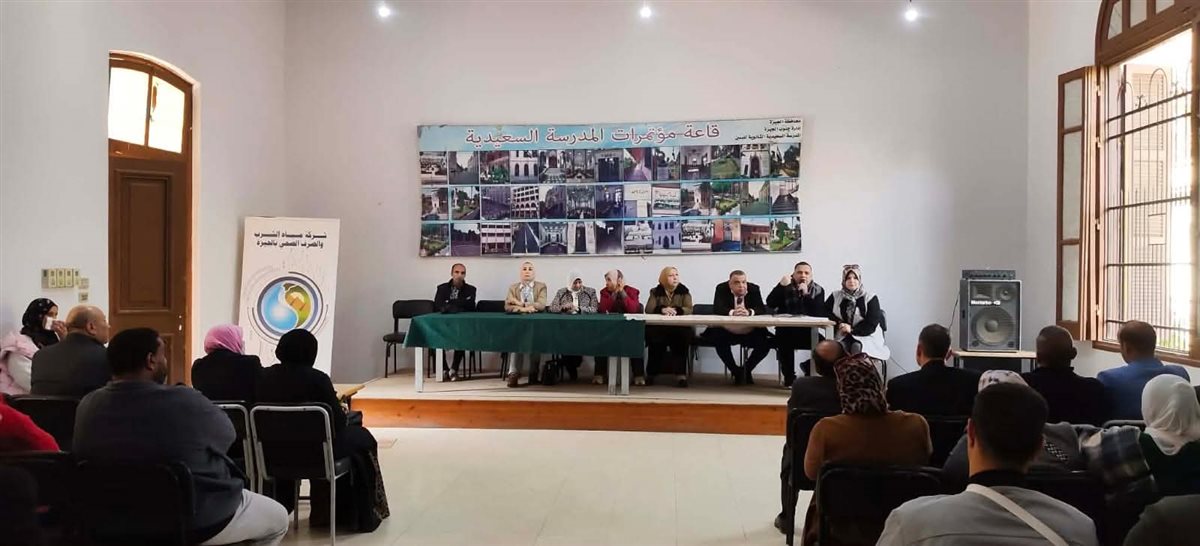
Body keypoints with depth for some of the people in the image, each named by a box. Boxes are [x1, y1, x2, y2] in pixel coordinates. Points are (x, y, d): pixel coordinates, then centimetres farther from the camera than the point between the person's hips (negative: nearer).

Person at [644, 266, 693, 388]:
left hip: (679, 328, 0)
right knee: (654, 339, -31)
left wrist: (676, 310, -25)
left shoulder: (684, 291, 8)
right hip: (658, 328, 0)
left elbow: (689, 310, -5)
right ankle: (652, 372, -13)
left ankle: (680, 374, -26)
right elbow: (648, 309, -5)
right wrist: (662, 309, -25)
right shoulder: (656, 291, 9)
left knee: (683, 337, -32)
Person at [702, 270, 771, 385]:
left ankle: (747, 369, 8)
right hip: (727, 331, -1)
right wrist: (732, 312, -43)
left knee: (766, 343, -21)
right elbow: (717, 309, -23)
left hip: (750, 332, 2)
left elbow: (762, 310, -16)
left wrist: (749, 312, -38)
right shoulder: (721, 289, -9)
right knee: (718, 340, -31)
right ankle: (736, 371, -5)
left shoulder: (754, 289, -5)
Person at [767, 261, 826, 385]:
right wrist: (781, 285, -22)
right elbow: (770, 304, -11)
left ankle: (809, 367, 10)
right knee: (783, 339, -33)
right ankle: (789, 376, -14)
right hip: (786, 331, -2)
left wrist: (807, 294, -19)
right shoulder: (786, 287, 5)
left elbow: (819, 313, -10)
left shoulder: (818, 290, 6)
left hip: (808, 331, 2)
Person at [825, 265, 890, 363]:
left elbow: (871, 325, -4)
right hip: (842, 337, 2)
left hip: (866, 337, -2)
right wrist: (838, 323, -9)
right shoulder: (836, 296, 12)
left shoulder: (870, 298, 1)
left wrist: (852, 329, -15)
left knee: (858, 348, -36)